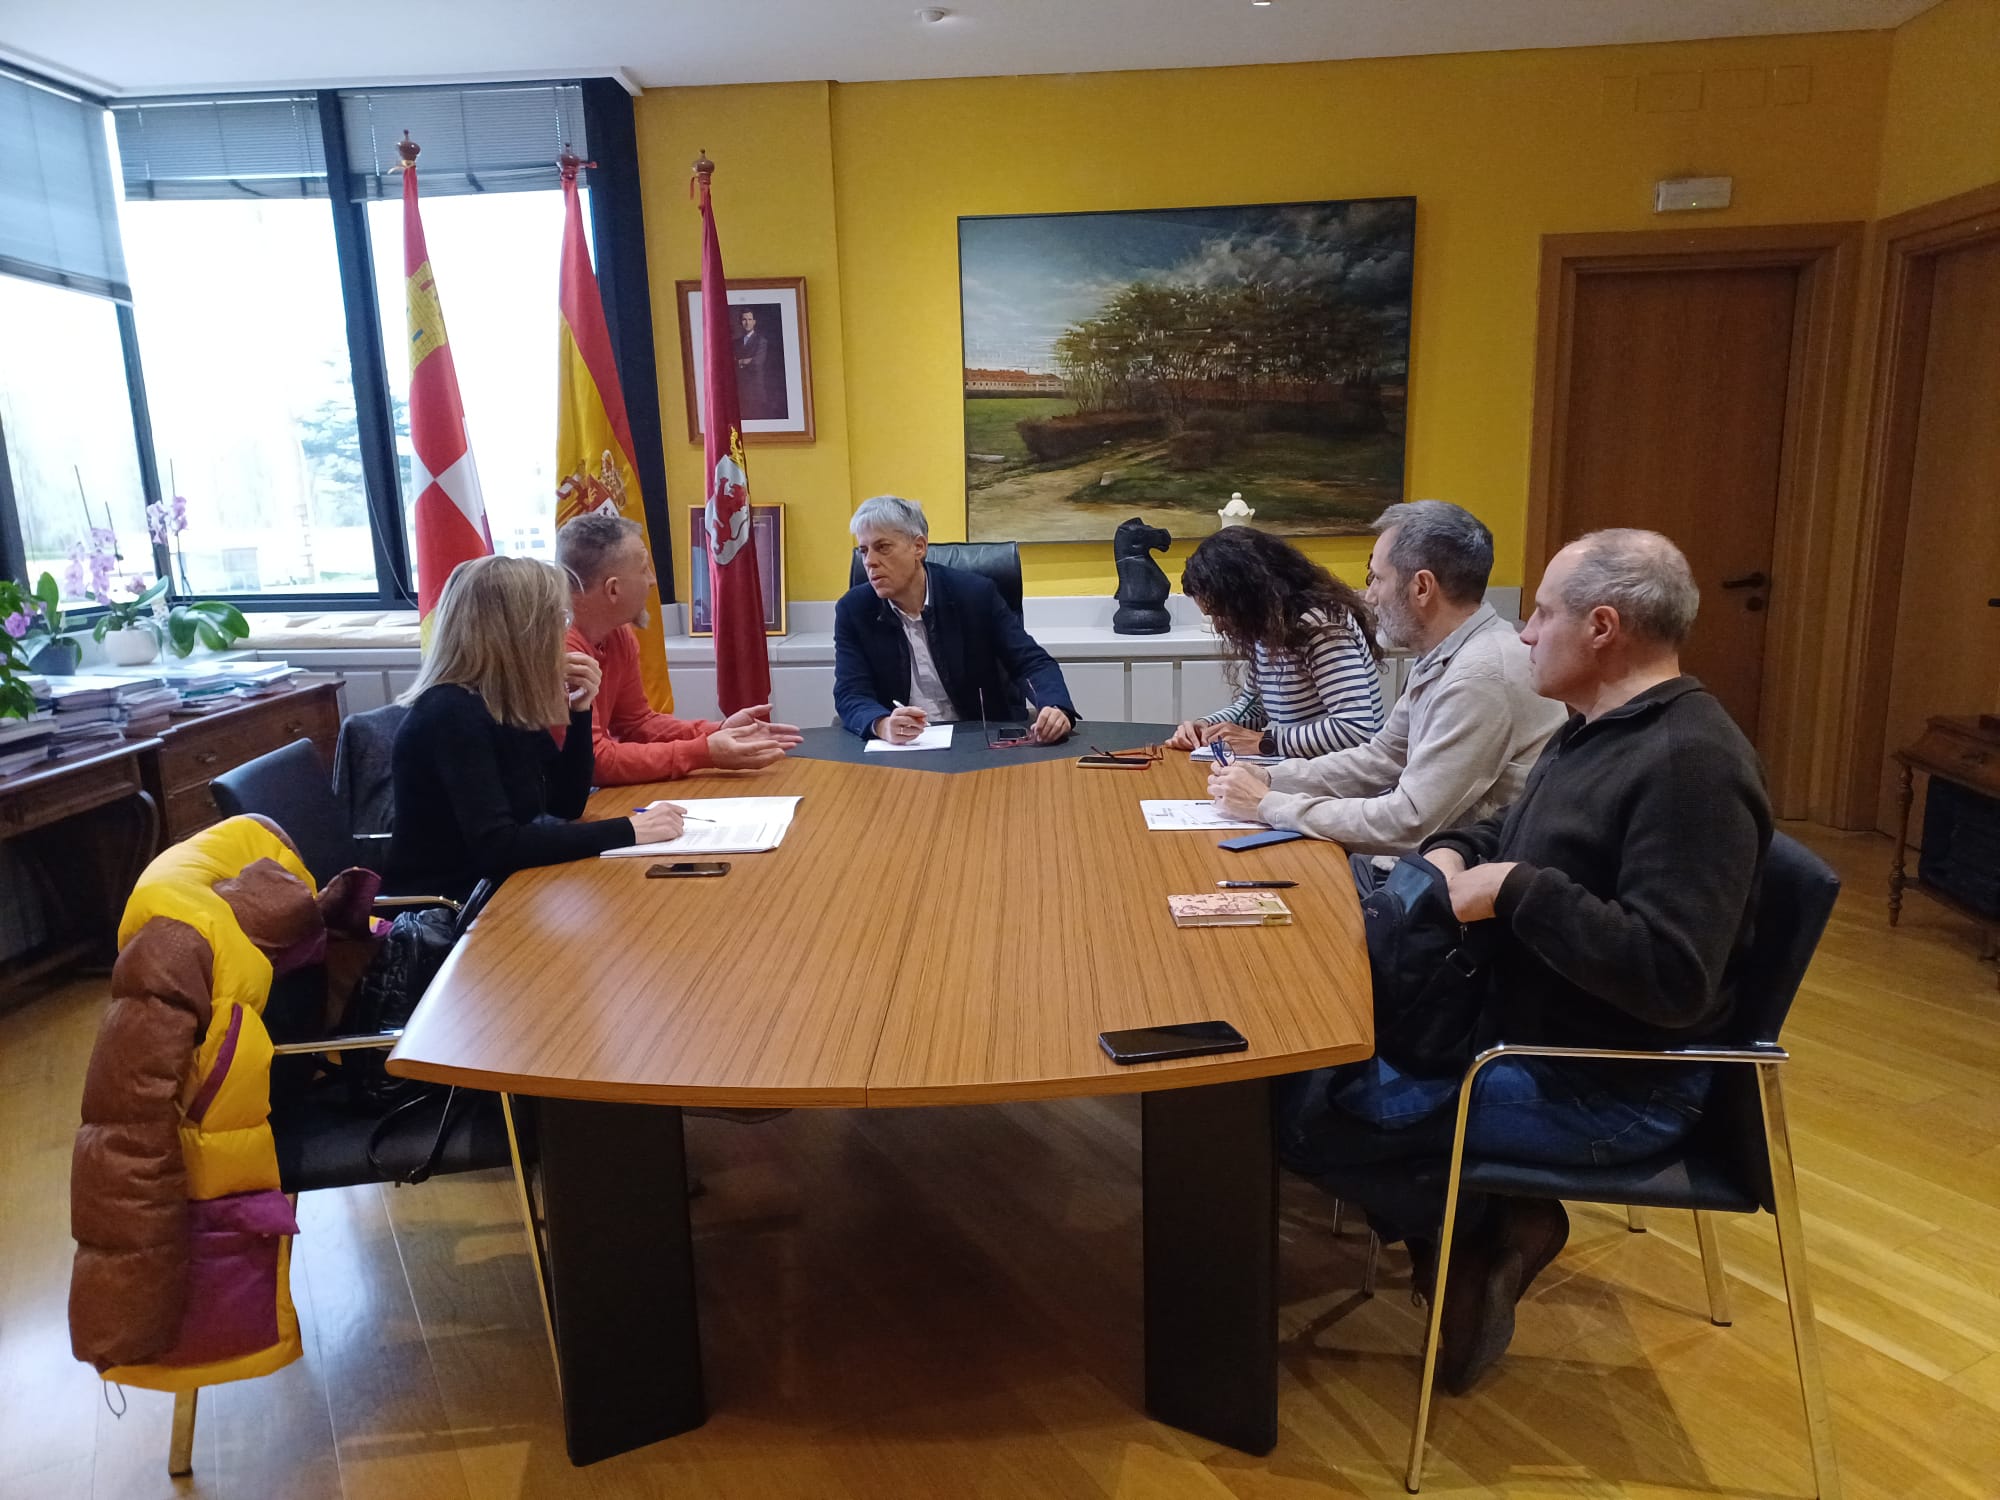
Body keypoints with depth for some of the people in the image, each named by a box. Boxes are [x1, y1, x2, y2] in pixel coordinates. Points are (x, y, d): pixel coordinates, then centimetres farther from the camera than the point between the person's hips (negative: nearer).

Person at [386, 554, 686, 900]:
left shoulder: (511, 705, 3)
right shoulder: (453, 714, -21)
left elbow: (567, 805, 9)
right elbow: (496, 846, -29)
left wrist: (579, 711, -3)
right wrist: (627, 830, -28)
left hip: (498, 889, 8)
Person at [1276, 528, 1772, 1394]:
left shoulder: (1691, 763, -24)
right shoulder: (1597, 729, 7)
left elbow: (1670, 978, -31)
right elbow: (1512, 835, 22)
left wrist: (1515, 891, -26)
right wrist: (1454, 853, 1)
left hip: (1606, 1092, -10)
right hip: (1519, 1023, 10)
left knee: (1303, 1108, -15)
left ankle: (1485, 1228, 5)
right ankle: (1483, 1234, 12)